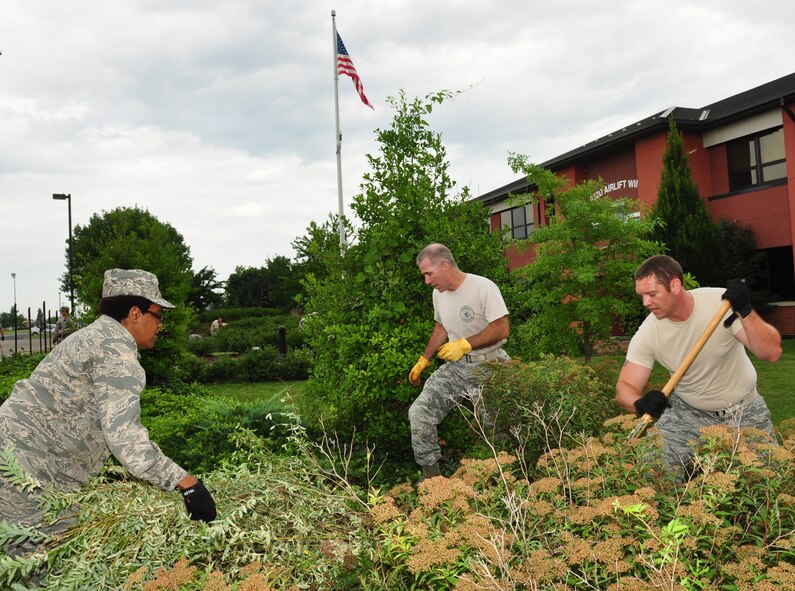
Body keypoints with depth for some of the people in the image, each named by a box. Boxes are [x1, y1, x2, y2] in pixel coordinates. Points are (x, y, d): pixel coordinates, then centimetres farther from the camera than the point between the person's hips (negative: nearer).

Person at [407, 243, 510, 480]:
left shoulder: (483, 287, -16)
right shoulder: (439, 293, 8)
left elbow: (502, 329, -19)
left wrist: (465, 344, -20)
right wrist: (423, 361, 23)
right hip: (455, 366, 6)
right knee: (419, 413, -9)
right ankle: (431, 475, 2)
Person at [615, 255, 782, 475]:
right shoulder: (647, 334, -19)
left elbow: (771, 352, -24)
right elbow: (625, 388, -18)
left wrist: (745, 312, -40)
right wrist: (641, 403, -41)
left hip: (745, 410, 0)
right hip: (688, 412, 0)